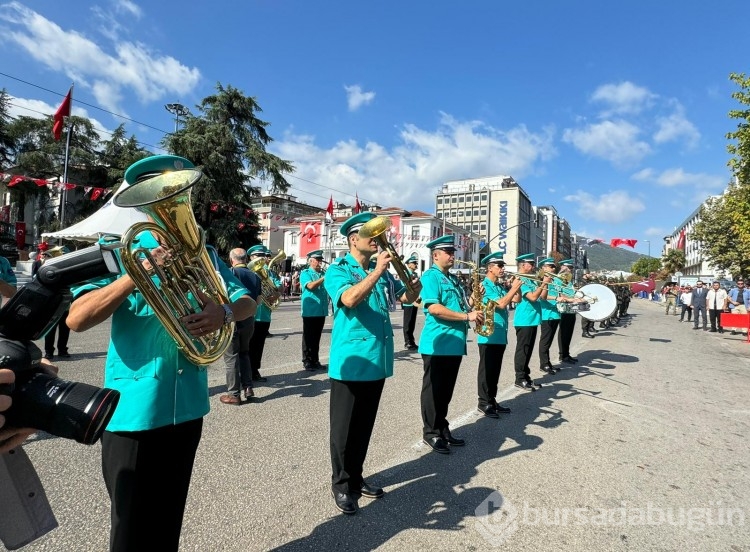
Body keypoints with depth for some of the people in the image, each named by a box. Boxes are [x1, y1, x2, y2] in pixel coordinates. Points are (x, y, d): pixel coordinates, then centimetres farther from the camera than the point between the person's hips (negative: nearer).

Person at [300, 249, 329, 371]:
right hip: (310, 310, -5)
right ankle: (307, 361, 10)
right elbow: (310, 286, -20)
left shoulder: (323, 273, 14)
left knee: (317, 337, 13)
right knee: (308, 337, 2)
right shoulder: (305, 273, -3)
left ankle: (315, 360, 21)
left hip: (321, 310, 5)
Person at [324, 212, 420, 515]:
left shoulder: (381, 272, 11)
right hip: (350, 362, -6)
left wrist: (414, 285, -2)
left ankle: (356, 478, 36)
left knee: (364, 425, 19)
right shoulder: (337, 270, -7)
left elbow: (406, 296, 19)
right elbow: (349, 299, -26)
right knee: (345, 428, 8)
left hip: (377, 361, 6)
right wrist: (376, 271, -26)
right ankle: (341, 485, 26)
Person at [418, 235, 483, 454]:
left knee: (446, 390, 17)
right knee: (433, 390, 4)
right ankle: (431, 433, 17)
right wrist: (467, 316, -20)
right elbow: (434, 308, -22)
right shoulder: (430, 276, -10)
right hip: (437, 344, -8)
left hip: (454, 343, 9)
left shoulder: (453, 279, 17)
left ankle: (442, 428, 29)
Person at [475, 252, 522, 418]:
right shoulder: (485, 286, -14)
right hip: (488, 335, -8)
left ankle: (492, 400, 25)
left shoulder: (501, 286, 13)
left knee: (495, 370, 14)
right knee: (487, 370, 0)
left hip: (500, 334, 8)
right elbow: (501, 304, -22)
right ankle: (484, 402, 11)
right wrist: (514, 287, -13)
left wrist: (516, 287, 1)